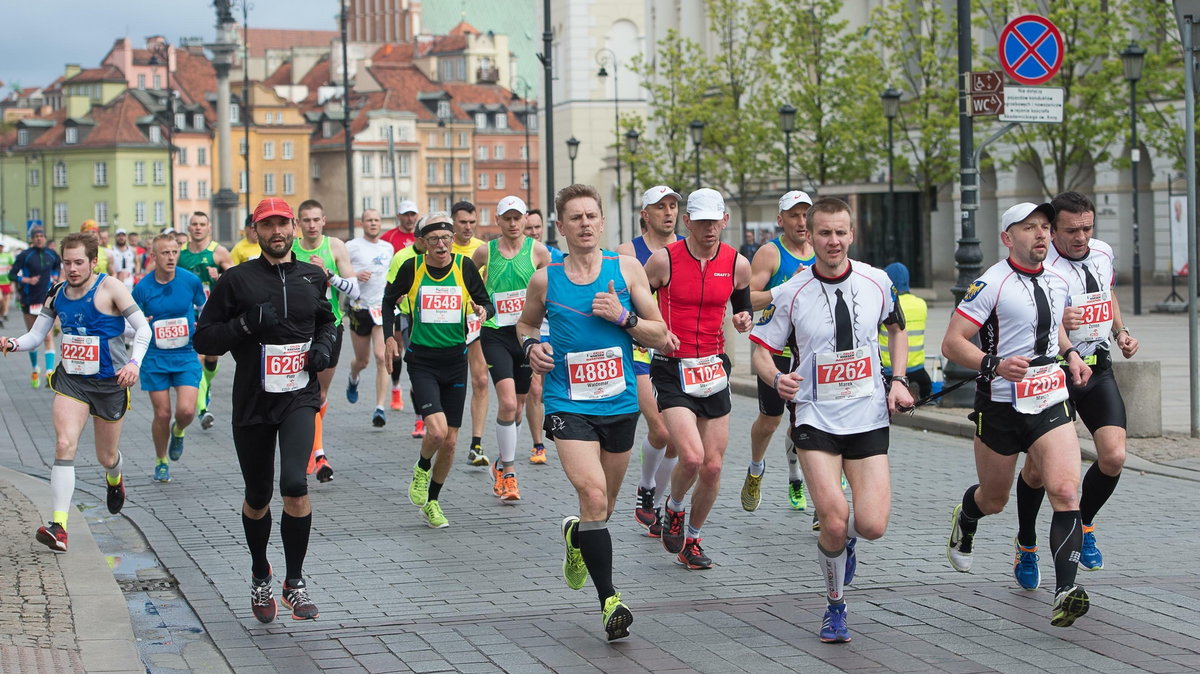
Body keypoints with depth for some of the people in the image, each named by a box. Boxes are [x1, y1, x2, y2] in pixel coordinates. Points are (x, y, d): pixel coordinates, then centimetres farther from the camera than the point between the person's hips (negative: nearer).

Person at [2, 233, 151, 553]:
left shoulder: (110, 288, -12)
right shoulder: (57, 294, 2)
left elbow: (143, 327, -13)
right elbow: (35, 335, 7)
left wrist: (134, 363, -28)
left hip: (110, 382, -2)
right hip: (70, 380, 2)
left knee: (106, 457, 12)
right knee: (64, 444, -19)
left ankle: (114, 478, 52)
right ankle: (59, 525, -23)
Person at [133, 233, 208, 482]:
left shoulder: (191, 280, -6)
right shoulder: (142, 288, -7)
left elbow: (204, 307, 14)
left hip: (186, 355, 0)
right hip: (155, 358, 0)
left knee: (186, 410, -15)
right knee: (162, 414, 0)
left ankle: (178, 432, 22)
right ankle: (160, 461, 24)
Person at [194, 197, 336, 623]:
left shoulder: (312, 277, 7)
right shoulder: (237, 280, -3)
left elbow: (326, 320, 27)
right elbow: (203, 339, -4)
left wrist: (324, 345, 6)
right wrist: (245, 324, -19)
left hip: (299, 399, 0)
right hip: (252, 402, 0)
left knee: (295, 484, -20)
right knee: (258, 497, 11)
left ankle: (295, 582, -8)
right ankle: (260, 576, 36)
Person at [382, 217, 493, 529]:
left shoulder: (465, 266, -2)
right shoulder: (412, 267, -4)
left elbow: (485, 301, 7)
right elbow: (389, 300, 12)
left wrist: (482, 310, -16)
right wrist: (389, 336, 2)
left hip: (455, 359, 2)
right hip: (421, 359, -2)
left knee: (450, 440, 6)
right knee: (437, 430, -20)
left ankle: (432, 502, 25)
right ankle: (422, 469, 14)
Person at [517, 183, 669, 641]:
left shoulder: (626, 269, 0)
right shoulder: (545, 280, 0)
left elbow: (660, 335, 2)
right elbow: (526, 323, 20)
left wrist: (624, 317, -15)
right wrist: (531, 345, -2)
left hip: (620, 404, 2)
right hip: (568, 405, -2)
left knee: (604, 508, 15)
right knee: (593, 495, -20)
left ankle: (576, 535, 51)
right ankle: (609, 600, -12)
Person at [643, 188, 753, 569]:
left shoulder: (737, 264, 1)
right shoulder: (664, 260, -9)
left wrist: (745, 320, -4)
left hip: (713, 369, 4)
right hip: (672, 370, -4)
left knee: (713, 467, 3)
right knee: (691, 457, -20)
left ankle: (691, 539, 24)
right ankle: (673, 509, 12)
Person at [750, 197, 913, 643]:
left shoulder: (876, 282, 0)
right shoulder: (791, 294, -7)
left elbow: (897, 327, 20)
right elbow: (761, 351, 0)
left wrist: (899, 380, 7)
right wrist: (777, 378, -22)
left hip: (869, 418, 2)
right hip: (816, 420, -2)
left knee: (872, 526, -10)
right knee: (834, 519, -17)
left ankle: (844, 538, 29)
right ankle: (835, 607, 10)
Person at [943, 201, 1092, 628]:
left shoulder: (1058, 281, 8)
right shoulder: (991, 284, -12)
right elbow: (951, 343, -15)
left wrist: (1070, 353, 10)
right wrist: (993, 365, -30)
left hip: (1052, 400, 4)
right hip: (1000, 405, -4)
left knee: (1065, 491, -17)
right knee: (993, 500, 15)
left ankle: (1065, 590, -22)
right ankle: (964, 521, 52)